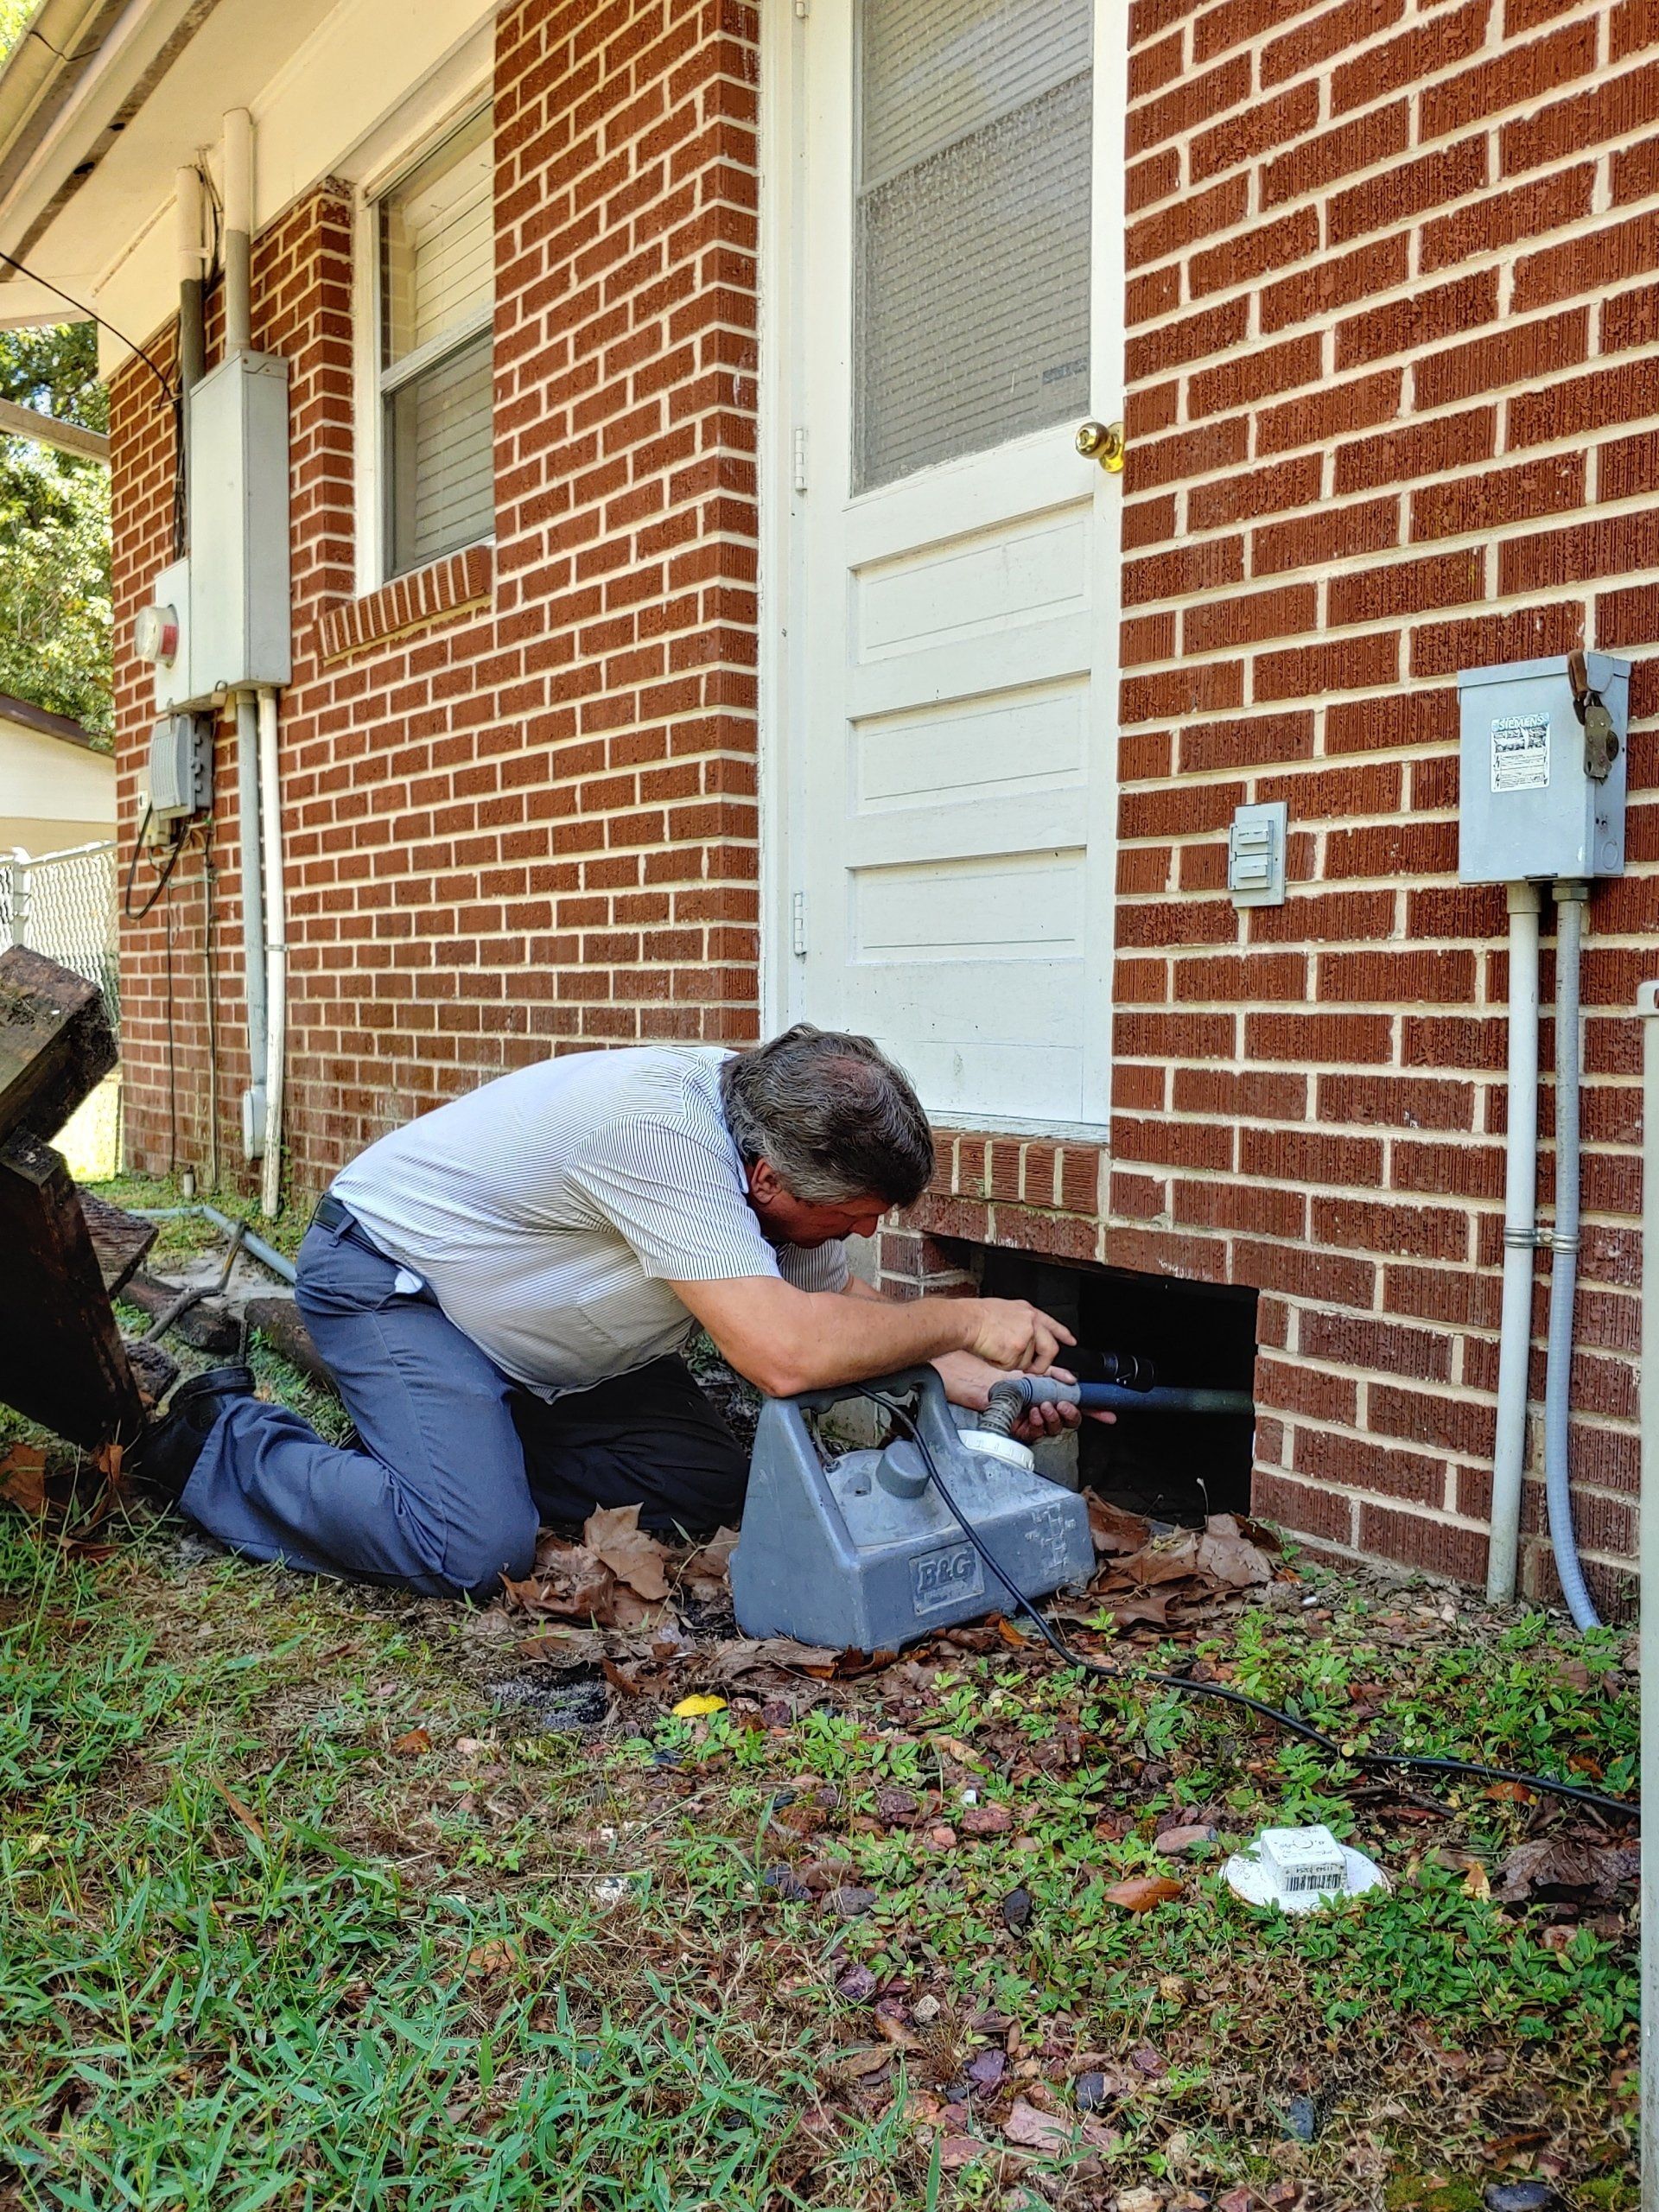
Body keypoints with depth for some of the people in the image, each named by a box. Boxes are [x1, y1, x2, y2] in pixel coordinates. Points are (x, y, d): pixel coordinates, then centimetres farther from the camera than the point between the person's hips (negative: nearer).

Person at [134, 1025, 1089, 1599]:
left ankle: (464, 1438, 14)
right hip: (389, 1275, -8)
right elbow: (785, 1354, -42)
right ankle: (222, 1441, 0)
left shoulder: (779, 1130, -10)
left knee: (710, 1486, -1)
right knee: (478, 1551, -23)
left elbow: (841, 1299, 3)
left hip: (533, 1328, 8)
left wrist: (975, 1375, -10)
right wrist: (964, 1321, -29)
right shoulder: (663, 1128, -37)